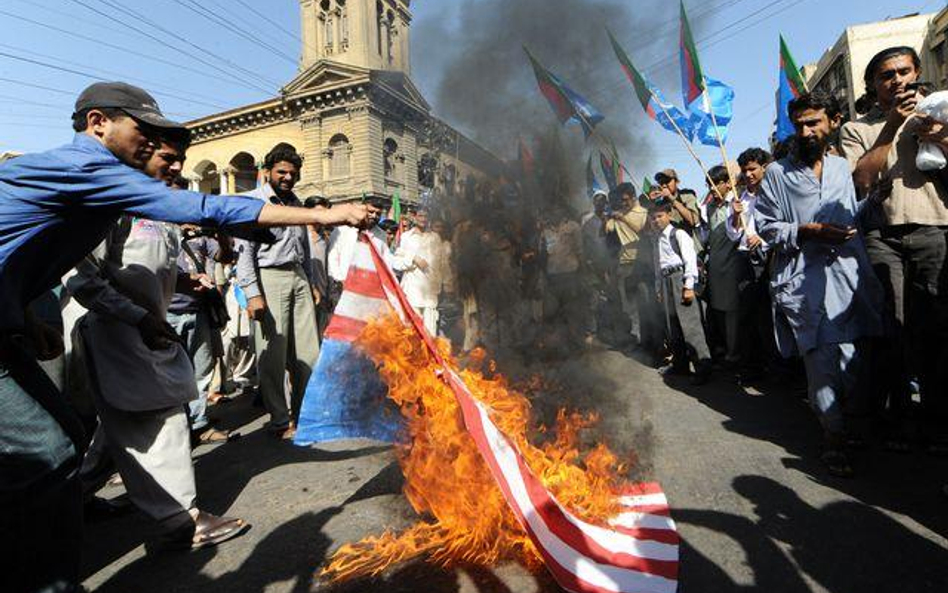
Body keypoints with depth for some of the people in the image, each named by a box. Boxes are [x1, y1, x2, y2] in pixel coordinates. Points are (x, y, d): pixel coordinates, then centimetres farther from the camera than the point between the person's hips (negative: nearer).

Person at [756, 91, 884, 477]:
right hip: (805, 282, -3)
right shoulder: (777, 173, 6)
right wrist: (808, 231, -10)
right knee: (822, 361, -6)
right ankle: (834, 438, 8)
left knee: (855, 361, 3)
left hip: (849, 274, 4)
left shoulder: (844, 167, 16)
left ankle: (843, 421, 26)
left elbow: (860, 215, 23)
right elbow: (766, 227, 2)